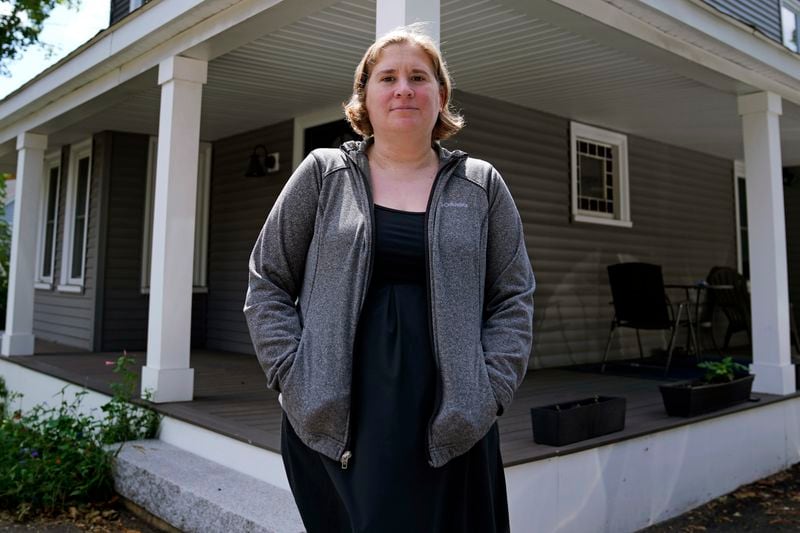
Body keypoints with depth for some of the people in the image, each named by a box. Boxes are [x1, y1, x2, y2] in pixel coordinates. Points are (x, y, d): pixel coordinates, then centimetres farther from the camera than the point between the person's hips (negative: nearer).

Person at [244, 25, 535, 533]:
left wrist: (487, 394, -4)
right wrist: (294, 377, -4)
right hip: (332, 417, 0)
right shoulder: (323, 174, 5)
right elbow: (267, 283, 6)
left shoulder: (481, 186, 7)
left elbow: (513, 299, 6)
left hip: (447, 423, 1)